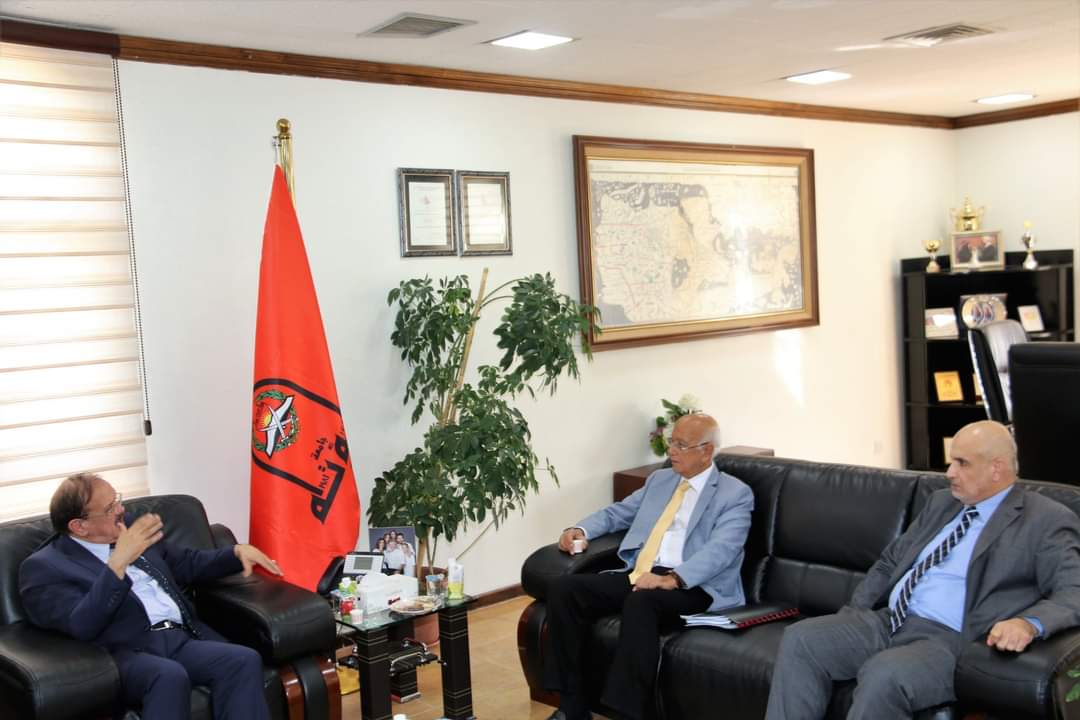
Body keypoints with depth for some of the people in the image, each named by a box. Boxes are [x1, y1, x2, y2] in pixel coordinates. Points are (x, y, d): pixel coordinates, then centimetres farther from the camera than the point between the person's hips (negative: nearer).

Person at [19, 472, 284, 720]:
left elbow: (188, 564, 31)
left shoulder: (130, 528, 20)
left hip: (182, 638, 6)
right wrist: (118, 562, -21)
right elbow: (82, 627, -14)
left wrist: (238, 552, 15)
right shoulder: (43, 567, 2)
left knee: (244, 660, -24)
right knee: (170, 675, -38)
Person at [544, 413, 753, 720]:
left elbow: (720, 550, -14)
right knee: (563, 588, -16)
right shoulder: (659, 479, 22)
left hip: (691, 587, -6)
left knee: (640, 602, -39)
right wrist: (581, 529, 7)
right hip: (638, 576, 7)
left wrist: (671, 579, -30)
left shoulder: (736, 493, 1)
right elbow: (618, 512, 29)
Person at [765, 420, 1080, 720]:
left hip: (951, 641, -7)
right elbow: (890, 561, 24)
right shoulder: (941, 502, 19)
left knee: (884, 674, -35)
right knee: (800, 639, -12)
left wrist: (1029, 623, -32)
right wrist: (853, 615, 10)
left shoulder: (1047, 520, -2)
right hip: (887, 622, 7)